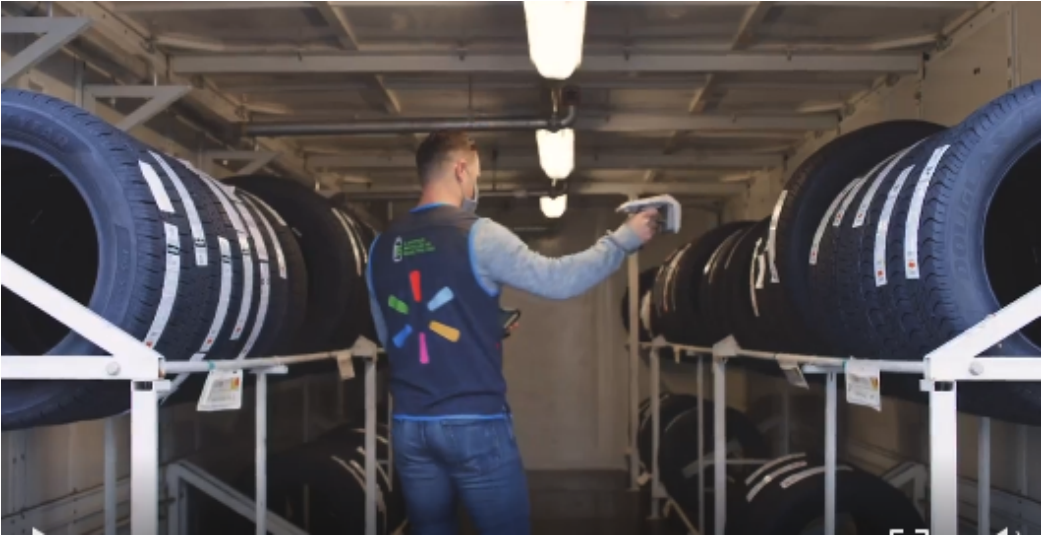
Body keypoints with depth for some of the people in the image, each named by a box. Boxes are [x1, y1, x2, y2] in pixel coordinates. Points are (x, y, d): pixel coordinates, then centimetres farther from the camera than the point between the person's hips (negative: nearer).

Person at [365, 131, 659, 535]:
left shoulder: (382, 246, 8)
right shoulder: (477, 235, -9)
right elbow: (557, 281, -9)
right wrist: (624, 239, 3)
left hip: (410, 424, 5)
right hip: (474, 423, -5)